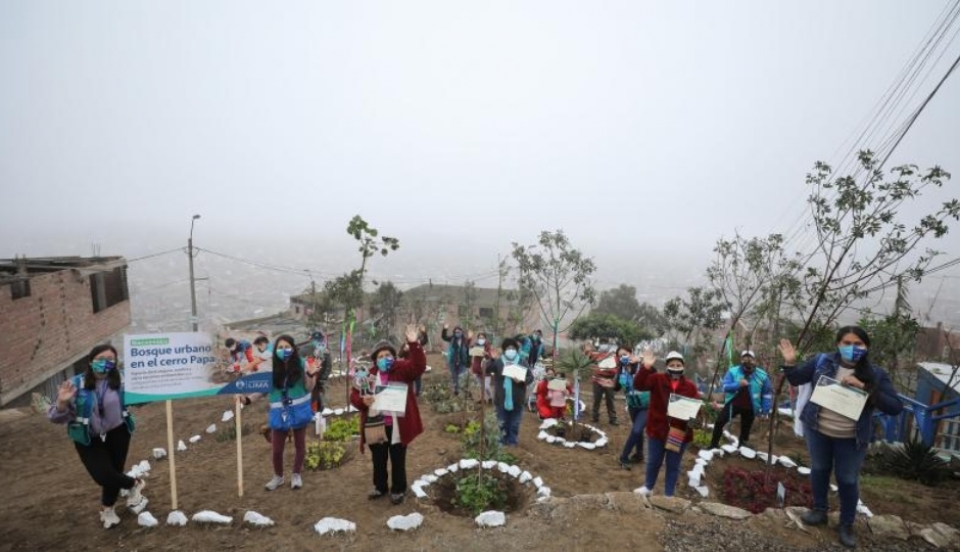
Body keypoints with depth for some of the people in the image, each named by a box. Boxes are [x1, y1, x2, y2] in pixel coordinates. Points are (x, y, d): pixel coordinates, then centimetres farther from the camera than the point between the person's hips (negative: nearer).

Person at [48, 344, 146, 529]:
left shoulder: (121, 380, -11)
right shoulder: (76, 384, -14)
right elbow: (57, 418, -10)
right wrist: (62, 403, -31)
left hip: (117, 434, 1)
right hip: (89, 439, -1)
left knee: (114, 473, 10)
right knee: (103, 476, -11)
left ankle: (107, 509, 39)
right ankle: (134, 484, 20)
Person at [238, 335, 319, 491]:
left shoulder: (301, 364, -10)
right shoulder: (271, 368, -8)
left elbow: (309, 388, -7)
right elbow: (264, 390, -1)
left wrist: (312, 374, -24)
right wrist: (247, 399, -14)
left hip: (299, 410, -1)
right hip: (280, 412, 1)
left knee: (299, 444, 15)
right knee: (276, 448, 7)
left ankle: (297, 475, 37)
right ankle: (278, 476, 34)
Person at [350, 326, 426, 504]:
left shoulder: (402, 369, -7)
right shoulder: (369, 375, 1)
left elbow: (418, 366, -25)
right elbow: (354, 395, 4)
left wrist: (414, 344, -37)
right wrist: (362, 400, -19)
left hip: (397, 425, -3)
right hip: (375, 425, 3)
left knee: (398, 460, 11)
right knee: (378, 460, 20)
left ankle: (398, 490, 29)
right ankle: (380, 487, 40)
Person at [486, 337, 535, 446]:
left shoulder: (522, 363, -1)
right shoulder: (498, 362, -2)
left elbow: (531, 377, -1)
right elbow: (485, 371, -14)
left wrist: (521, 380, -19)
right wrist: (491, 359, -26)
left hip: (516, 400, 0)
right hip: (502, 399, 0)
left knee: (515, 423, 10)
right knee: (503, 422, 11)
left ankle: (513, 441, 23)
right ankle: (503, 440, 26)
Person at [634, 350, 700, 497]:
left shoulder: (690, 386, -2)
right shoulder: (657, 379, -6)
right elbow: (639, 385, -19)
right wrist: (646, 367, -32)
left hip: (679, 432, 0)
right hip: (657, 428, 0)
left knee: (673, 465, 15)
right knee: (653, 461, 18)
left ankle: (668, 495, 30)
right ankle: (648, 487, 40)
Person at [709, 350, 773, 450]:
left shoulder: (762, 375, -9)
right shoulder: (733, 371, -12)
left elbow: (767, 394, 1)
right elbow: (725, 386, -15)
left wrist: (765, 411, 0)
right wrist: (738, 384, -33)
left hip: (749, 408, 1)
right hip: (733, 404, -1)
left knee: (745, 429, 14)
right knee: (719, 422, -10)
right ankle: (714, 445, 4)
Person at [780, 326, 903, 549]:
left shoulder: (875, 374, -10)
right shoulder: (822, 361, -7)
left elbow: (895, 407, -18)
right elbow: (796, 379, 4)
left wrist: (864, 388, -28)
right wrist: (790, 363, -15)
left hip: (851, 438, -1)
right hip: (818, 430, 2)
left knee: (847, 480, 11)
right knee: (819, 470, 18)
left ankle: (847, 525, 31)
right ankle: (819, 510, 38)